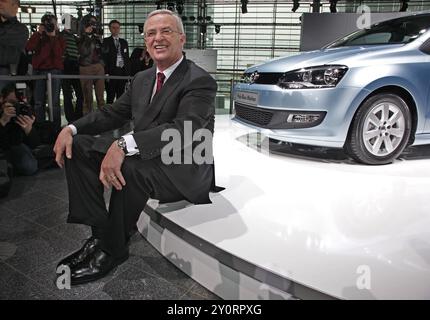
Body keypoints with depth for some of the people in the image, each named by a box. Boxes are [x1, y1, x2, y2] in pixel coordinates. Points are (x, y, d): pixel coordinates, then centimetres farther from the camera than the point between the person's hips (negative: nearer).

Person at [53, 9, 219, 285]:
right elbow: (113, 113, 15)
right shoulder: (142, 79, 14)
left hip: (184, 169, -8)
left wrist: (124, 144, -40)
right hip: (145, 155, 8)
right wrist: (71, 129, -4)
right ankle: (100, 232, -6)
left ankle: (113, 250, -12)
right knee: (78, 146, -4)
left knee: (130, 168, -36)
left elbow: (184, 130, -28)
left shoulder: (200, 81, -13)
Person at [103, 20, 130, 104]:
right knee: (110, 95, -4)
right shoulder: (106, 41, 4)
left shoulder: (124, 42, 18)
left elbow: (127, 58, 17)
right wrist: (106, 73, -13)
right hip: (111, 72, -4)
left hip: (123, 71, 4)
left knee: (121, 95, 6)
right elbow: (104, 58, -4)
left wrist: (128, 73, 8)